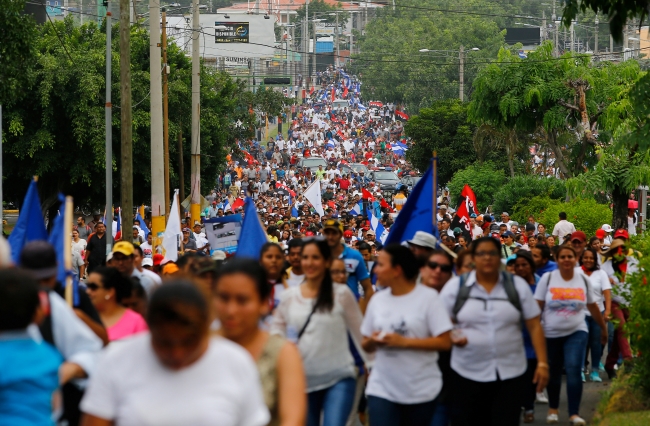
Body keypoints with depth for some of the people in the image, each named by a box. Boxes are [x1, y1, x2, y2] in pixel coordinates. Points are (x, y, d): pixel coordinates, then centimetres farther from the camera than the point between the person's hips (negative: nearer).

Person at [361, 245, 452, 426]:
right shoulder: (377, 300, 7)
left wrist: (404, 342, -19)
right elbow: (366, 346, 14)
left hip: (421, 390, -3)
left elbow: (445, 342, -13)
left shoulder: (428, 297, -7)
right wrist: (372, 341, -11)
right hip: (382, 388, 3)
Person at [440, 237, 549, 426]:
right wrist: (451, 336, -17)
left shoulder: (517, 286, 3)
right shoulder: (455, 286, 1)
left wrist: (542, 363, -3)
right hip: (467, 373, 0)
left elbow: (534, 326, 4)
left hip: (510, 373, 0)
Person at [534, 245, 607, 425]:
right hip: (551, 333, 0)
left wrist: (603, 328, 18)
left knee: (574, 370, -16)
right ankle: (553, 409, 34)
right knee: (553, 372, 12)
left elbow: (593, 306, 11)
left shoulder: (583, 279, 0)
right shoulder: (547, 278, -6)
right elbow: (537, 306, -6)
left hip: (576, 332, 0)